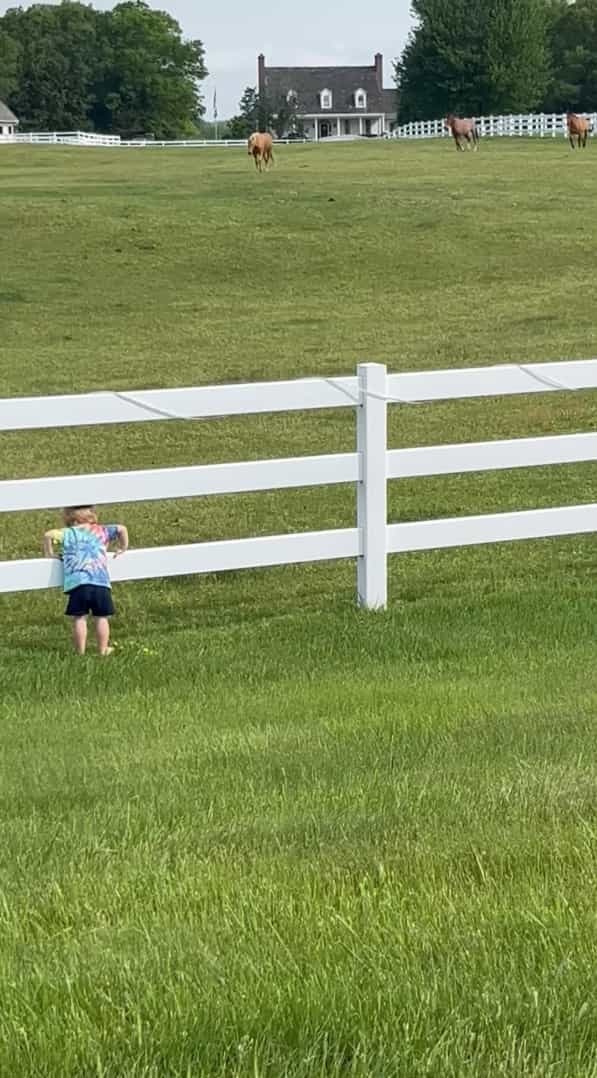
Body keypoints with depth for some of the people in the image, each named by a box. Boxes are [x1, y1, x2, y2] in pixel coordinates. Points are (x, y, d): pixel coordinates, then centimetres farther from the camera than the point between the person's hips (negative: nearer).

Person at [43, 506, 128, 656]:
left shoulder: (67, 534, 10)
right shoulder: (101, 531, 16)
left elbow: (49, 535, -1)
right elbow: (121, 529, 16)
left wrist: (49, 553, 14)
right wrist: (123, 547, 30)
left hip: (77, 584, -2)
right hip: (101, 582, 2)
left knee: (79, 618, 5)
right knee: (101, 618, 11)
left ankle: (80, 651, 7)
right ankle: (103, 649, 15)